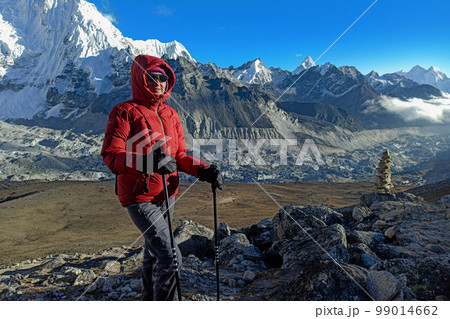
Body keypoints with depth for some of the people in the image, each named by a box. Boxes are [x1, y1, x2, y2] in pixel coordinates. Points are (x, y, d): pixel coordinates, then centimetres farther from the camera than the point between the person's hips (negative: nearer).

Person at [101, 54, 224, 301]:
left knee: (154, 253, 22)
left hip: (167, 195, 7)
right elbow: (111, 155, -16)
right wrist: (147, 161, -33)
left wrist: (204, 171, -4)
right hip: (140, 197, -6)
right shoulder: (125, 112, -8)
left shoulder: (171, 115, 11)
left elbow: (180, 156, 13)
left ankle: (149, 299, 43)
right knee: (170, 256, -12)